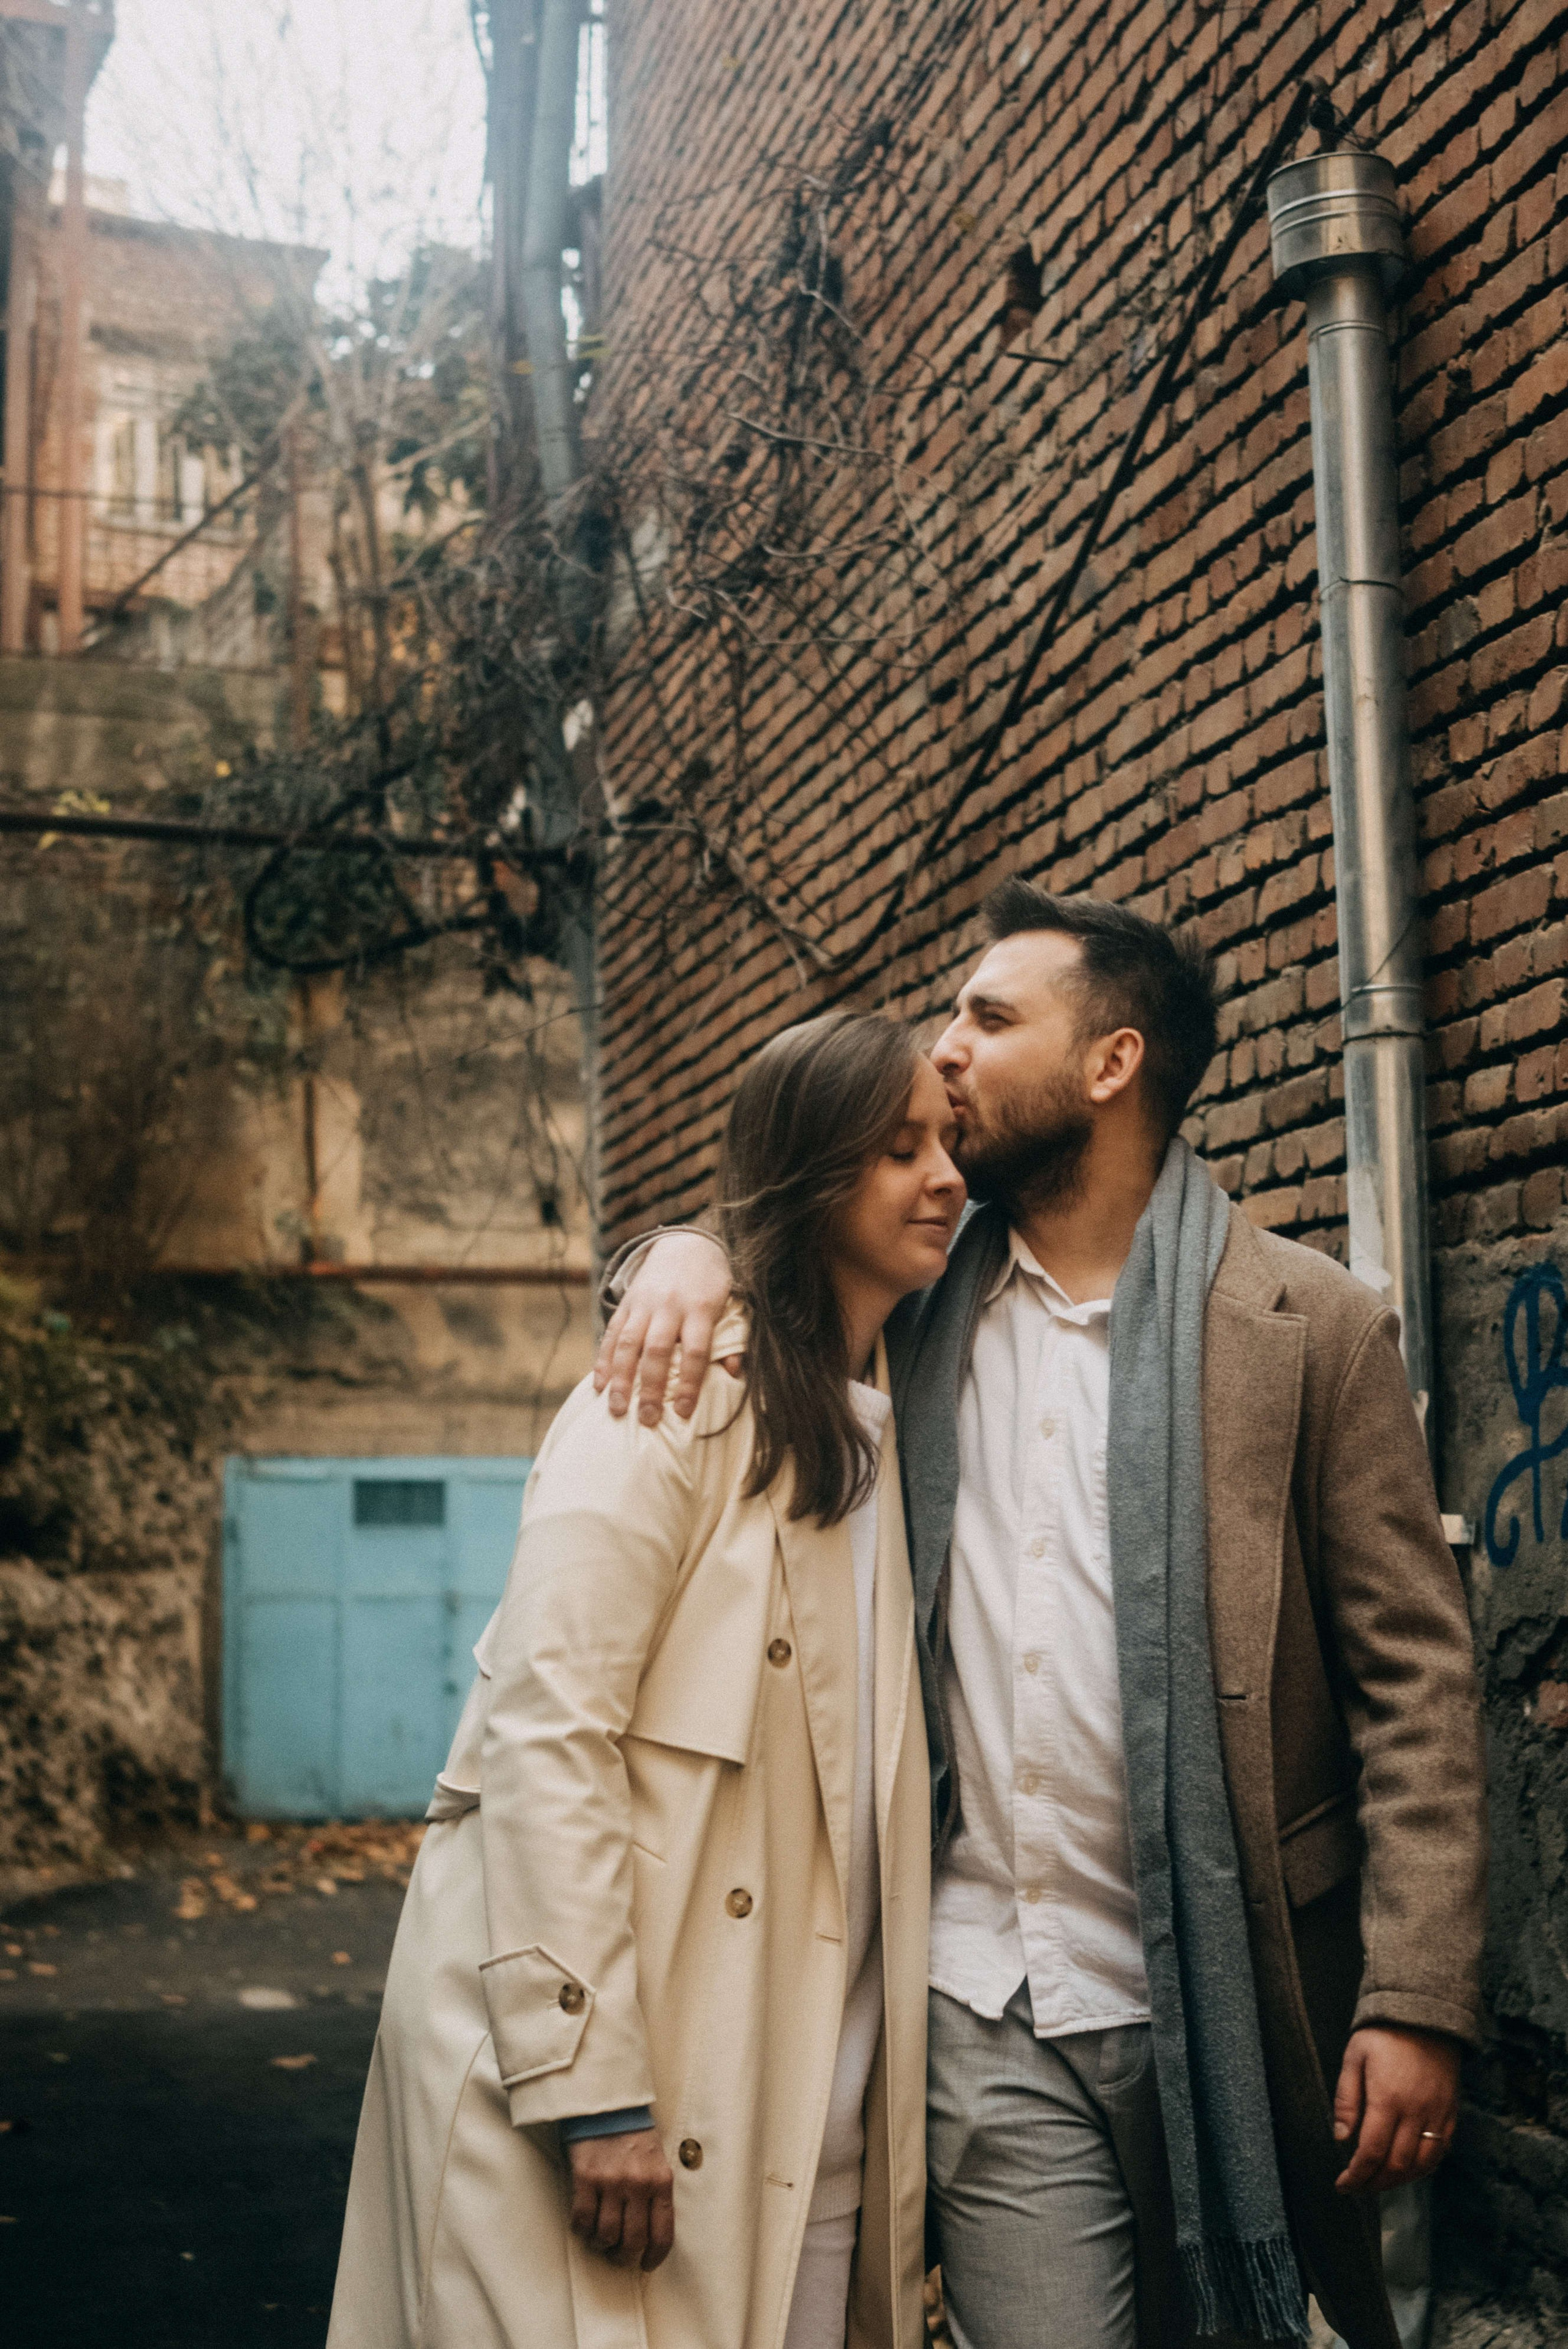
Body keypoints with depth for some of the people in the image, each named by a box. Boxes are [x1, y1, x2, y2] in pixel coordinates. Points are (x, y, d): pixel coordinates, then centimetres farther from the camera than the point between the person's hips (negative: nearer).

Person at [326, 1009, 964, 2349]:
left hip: (800, 2089, 7)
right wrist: (591, 2090, -19)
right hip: (587, 2037, -6)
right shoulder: (686, 1390, -10)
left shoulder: (885, 1424, 12)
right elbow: (546, 1728, -16)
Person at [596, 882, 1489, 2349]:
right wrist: (687, 1252, -4)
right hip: (982, 2005, 2)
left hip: (1225, 2002, -2)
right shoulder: (918, 1314, 7)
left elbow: (1416, 1677, -5)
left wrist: (1417, 2004, -12)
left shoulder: (1310, 1327, -4)